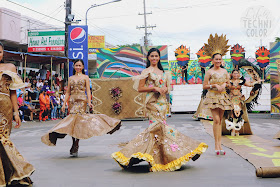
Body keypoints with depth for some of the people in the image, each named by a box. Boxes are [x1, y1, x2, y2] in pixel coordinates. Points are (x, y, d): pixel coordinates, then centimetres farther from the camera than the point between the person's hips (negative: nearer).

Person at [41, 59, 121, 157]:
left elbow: (88, 90, 2)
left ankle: (76, 145, -13)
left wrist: (89, 102, -11)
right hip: (72, 101, 3)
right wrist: (64, 103, 7)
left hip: (82, 101, -3)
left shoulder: (85, 77, 10)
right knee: (72, 119, -4)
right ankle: (74, 143, 2)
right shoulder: (71, 78, 17)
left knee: (79, 119, -13)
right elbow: (68, 92, 15)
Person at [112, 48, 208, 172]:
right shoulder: (147, 71, 0)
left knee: (154, 128, 4)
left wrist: (165, 89, 0)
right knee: (159, 126, -11)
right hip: (152, 102, -6)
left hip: (162, 102, 6)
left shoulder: (163, 72, 18)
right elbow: (140, 88, -5)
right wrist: (154, 88, -13)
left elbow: (167, 87, 23)